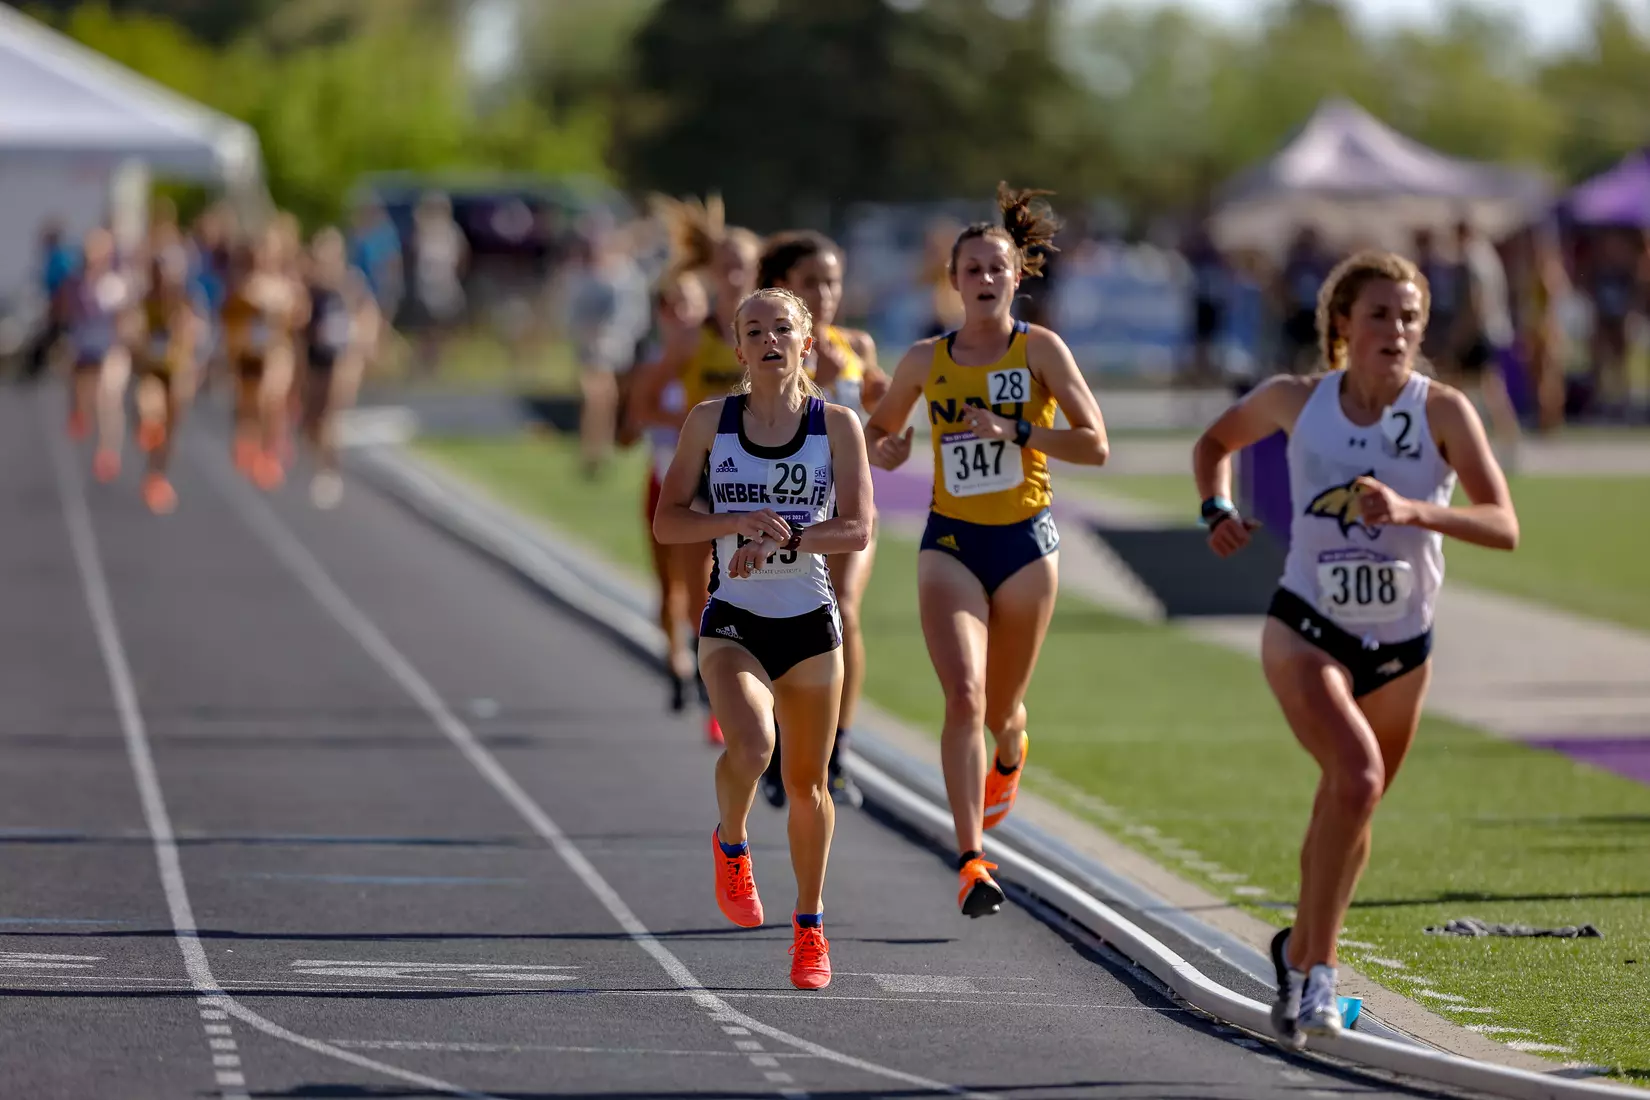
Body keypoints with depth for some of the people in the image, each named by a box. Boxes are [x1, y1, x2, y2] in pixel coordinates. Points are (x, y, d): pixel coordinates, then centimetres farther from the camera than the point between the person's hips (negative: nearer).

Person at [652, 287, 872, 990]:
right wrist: (735, 522, -16)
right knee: (750, 747, -27)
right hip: (732, 622, -1)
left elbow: (856, 530, -7)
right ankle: (731, 845, 5)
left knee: (806, 782, 10)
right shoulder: (709, 422, 1)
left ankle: (810, 925, 29)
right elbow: (667, 521, 1)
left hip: (810, 622, 1)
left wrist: (783, 538, -22)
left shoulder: (837, 425, -1)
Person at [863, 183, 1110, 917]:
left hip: (1025, 541, 0)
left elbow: (1095, 445, -9)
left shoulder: (1039, 349, -5)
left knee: (999, 709, 13)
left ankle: (1010, 754, 54)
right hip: (951, 544, 0)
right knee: (964, 696, -19)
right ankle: (971, 862, -21)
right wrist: (881, 452, -4)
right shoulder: (926, 360, 2)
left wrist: (1017, 430, -21)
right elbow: (880, 424, 19)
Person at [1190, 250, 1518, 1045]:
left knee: (1350, 814, 18)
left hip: (1401, 650, 2)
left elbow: (1504, 527, -21)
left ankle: (1301, 950, 44)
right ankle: (1318, 968, -16)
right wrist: (1218, 510, -6)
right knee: (1357, 776, -27)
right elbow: (1215, 443, 13)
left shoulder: (1443, 411, -12)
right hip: (1306, 630, -2)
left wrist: (1414, 510, -36)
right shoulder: (1296, 401, -8)